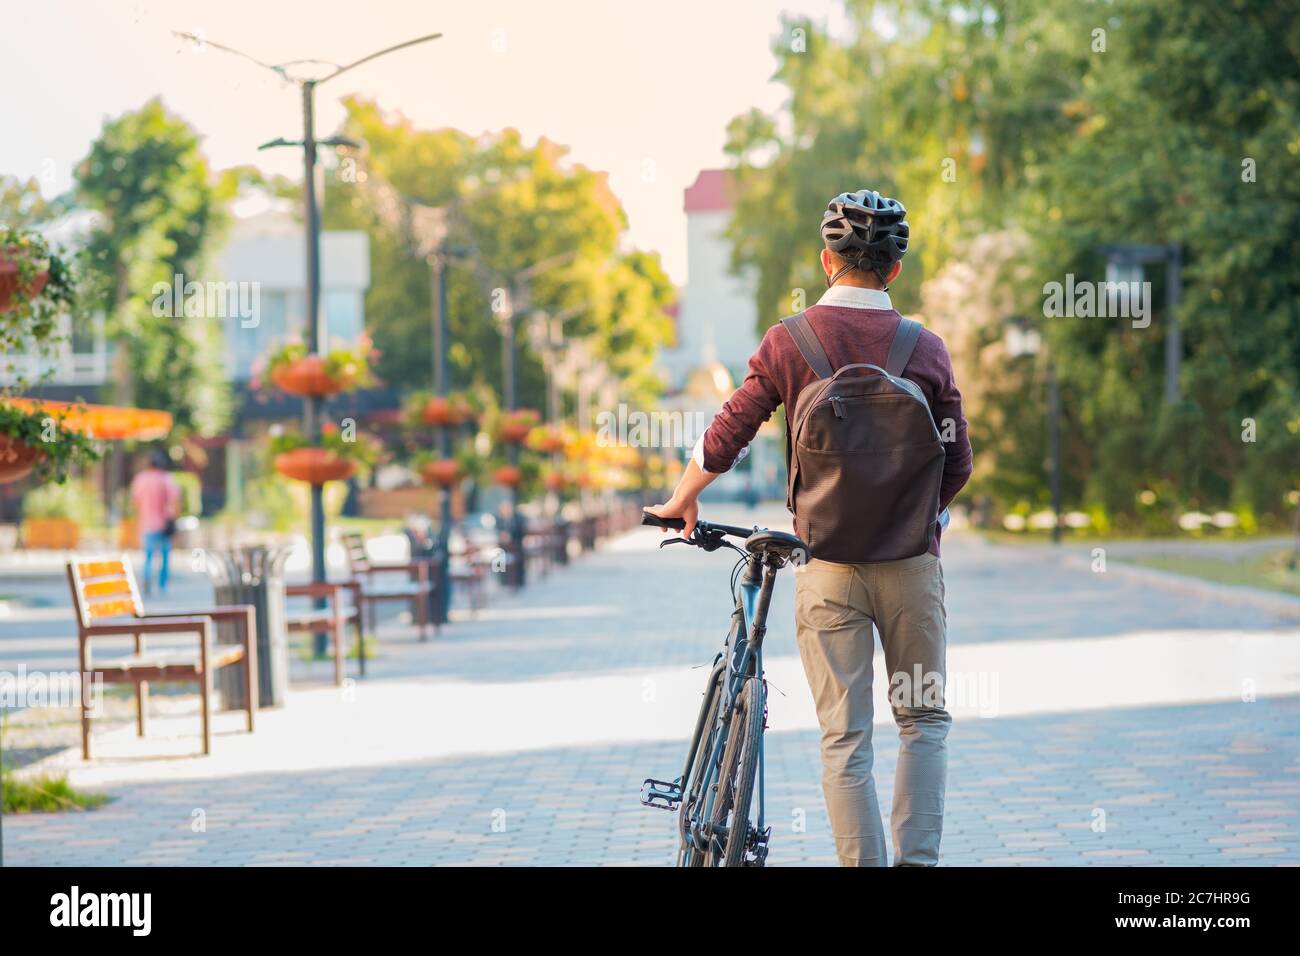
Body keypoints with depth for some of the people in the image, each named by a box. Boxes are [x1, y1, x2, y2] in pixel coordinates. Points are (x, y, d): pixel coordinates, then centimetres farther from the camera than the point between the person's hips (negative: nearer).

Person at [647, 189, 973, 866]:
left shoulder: (788, 342, -4)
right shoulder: (925, 348, -2)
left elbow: (724, 439, -2)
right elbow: (956, 464, 1)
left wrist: (681, 502, 16)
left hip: (828, 567, -1)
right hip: (911, 563, 1)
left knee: (844, 738, 4)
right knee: (924, 719, 15)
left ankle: (864, 864, 1)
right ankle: (917, 859, 3)